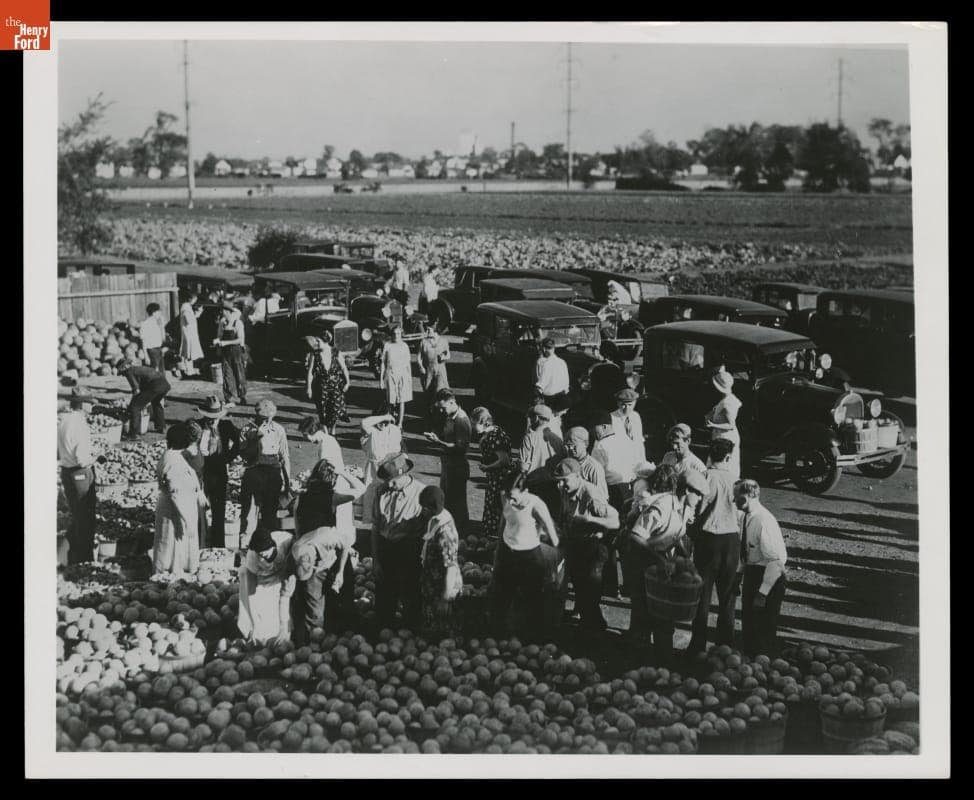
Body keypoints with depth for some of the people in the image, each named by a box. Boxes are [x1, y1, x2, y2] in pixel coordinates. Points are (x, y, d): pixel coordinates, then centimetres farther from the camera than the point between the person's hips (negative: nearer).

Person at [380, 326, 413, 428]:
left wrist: (410, 376, 10)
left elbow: (408, 363, 12)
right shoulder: (387, 345, 2)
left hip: (403, 374, 1)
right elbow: (383, 362, 5)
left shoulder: (404, 346, 6)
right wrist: (381, 377, 4)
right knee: (391, 400, -2)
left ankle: (400, 422, 2)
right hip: (390, 373, -1)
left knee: (402, 400, -3)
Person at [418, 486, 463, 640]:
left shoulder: (445, 530, -31)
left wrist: (446, 597, -21)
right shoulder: (434, 520, -4)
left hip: (442, 586, -9)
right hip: (432, 582, 9)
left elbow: (451, 566, -26)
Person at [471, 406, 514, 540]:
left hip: (501, 477, -10)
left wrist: (486, 467, -17)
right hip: (493, 478, 10)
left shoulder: (494, 437, -25)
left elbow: (503, 460, -26)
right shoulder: (489, 433, 5)